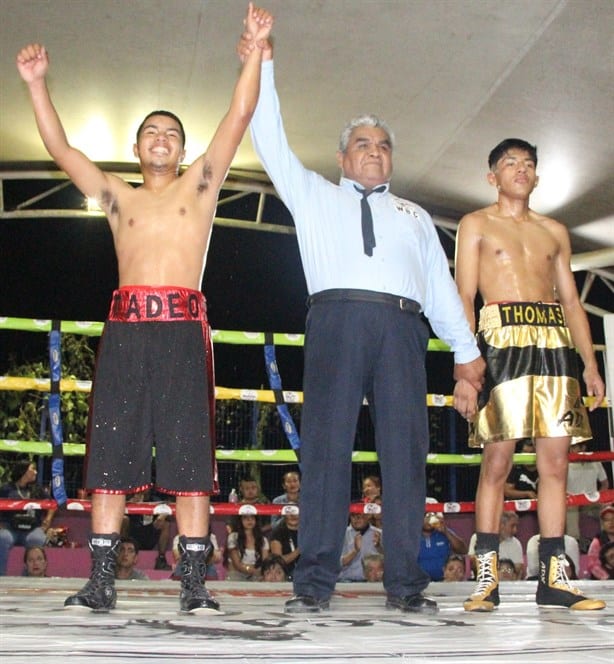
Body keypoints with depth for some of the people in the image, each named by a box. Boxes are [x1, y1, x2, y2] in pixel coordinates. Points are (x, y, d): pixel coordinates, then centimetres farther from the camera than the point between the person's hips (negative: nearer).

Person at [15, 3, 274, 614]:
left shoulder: (199, 186, 18)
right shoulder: (117, 197, 24)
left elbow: (240, 116, 10)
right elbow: (59, 147, 18)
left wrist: (255, 49, 4)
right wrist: (37, 83, 12)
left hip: (183, 330, -2)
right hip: (125, 329, 2)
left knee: (189, 456, -5)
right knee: (111, 454, -1)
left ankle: (193, 584, -4)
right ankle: (101, 583, 3)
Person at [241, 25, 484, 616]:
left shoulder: (414, 216, 31)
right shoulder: (315, 197, 26)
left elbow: (441, 286, 23)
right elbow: (272, 144, 16)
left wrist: (466, 352, 13)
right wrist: (262, 66, 9)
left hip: (402, 328, 2)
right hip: (337, 319, -2)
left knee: (404, 452, -5)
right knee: (325, 448, -9)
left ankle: (405, 584, -2)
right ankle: (314, 583, -9)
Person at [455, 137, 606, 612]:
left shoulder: (555, 231, 24)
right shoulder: (476, 225, 12)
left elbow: (571, 299, 20)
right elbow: (465, 295, 2)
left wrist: (590, 362, 10)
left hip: (555, 341, 4)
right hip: (503, 337, -4)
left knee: (556, 461, -1)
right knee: (497, 458, -9)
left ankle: (554, 576, 3)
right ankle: (487, 577, -4)